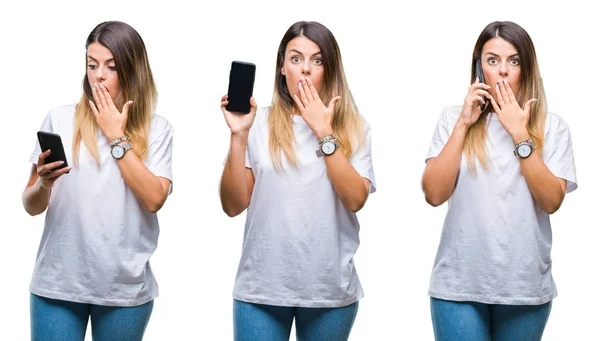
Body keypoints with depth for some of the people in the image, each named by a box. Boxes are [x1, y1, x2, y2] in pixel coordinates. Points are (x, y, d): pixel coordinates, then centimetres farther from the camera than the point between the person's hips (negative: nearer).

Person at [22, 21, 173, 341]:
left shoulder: (157, 129, 1)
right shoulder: (60, 119, 1)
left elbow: (154, 199, -12)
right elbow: (32, 206, 4)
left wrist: (116, 136, -8)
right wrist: (44, 183, -18)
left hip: (126, 288, 0)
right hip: (59, 283, 0)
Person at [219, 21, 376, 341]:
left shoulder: (353, 128, 2)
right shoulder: (260, 123, 0)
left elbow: (355, 199, -10)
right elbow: (233, 205, -3)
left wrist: (324, 132, -12)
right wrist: (239, 135, -13)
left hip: (331, 290, 1)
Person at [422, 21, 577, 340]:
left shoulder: (551, 126, 1)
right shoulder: (453, 118, 1)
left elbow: (551, 201, -9)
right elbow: (434, 194, -8)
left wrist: (520, 134, -13)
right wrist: (463, 125, -11)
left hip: (526, 286, 1)